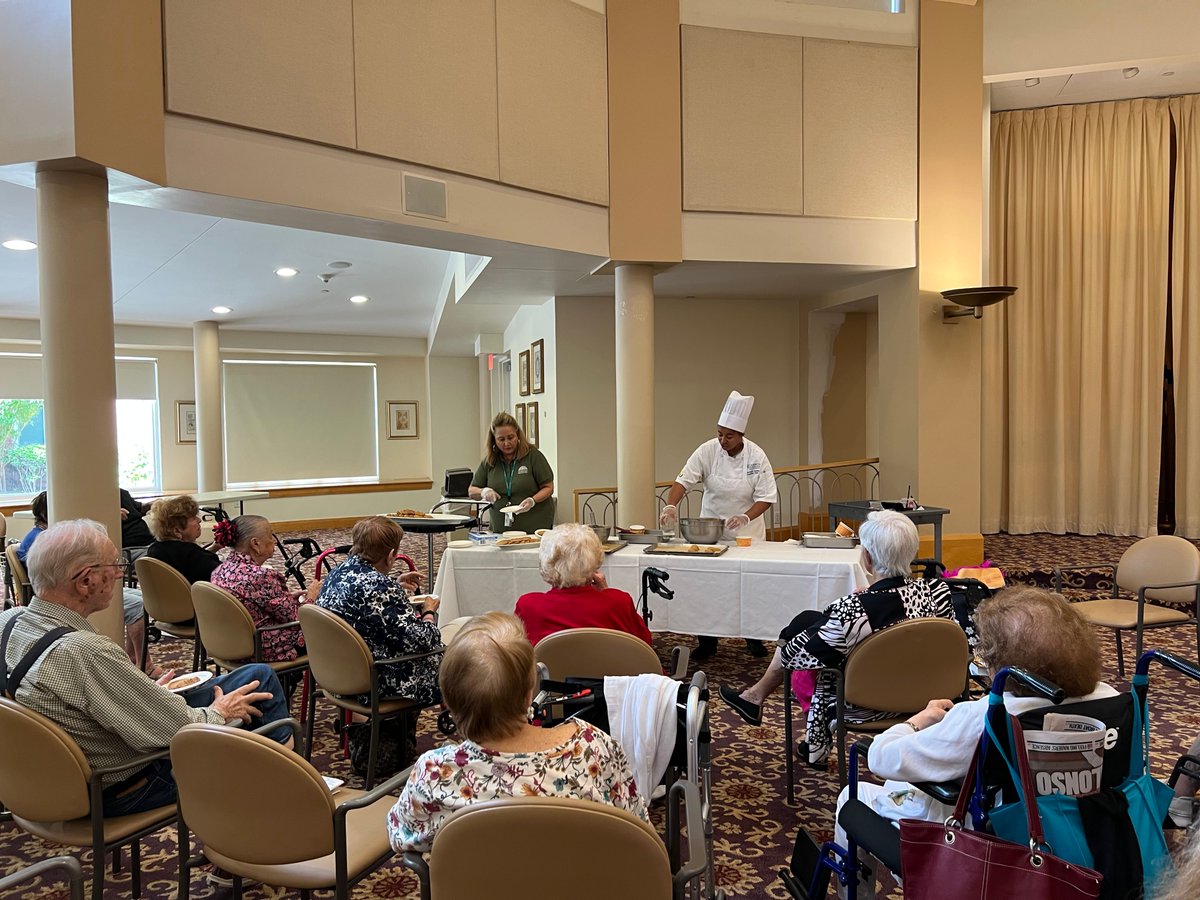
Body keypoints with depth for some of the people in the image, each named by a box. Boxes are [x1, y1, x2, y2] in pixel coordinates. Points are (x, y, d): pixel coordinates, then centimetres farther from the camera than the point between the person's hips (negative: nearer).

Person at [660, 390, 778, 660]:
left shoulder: (756, 456, -13)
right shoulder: (708, 451, -13)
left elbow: (766, 497, -10)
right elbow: (683, 480, -18)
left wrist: (746, 518, -26)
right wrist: (671, 506, -36)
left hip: (746, 529, 0)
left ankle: (753, 638, 26)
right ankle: (708, 642, 17)